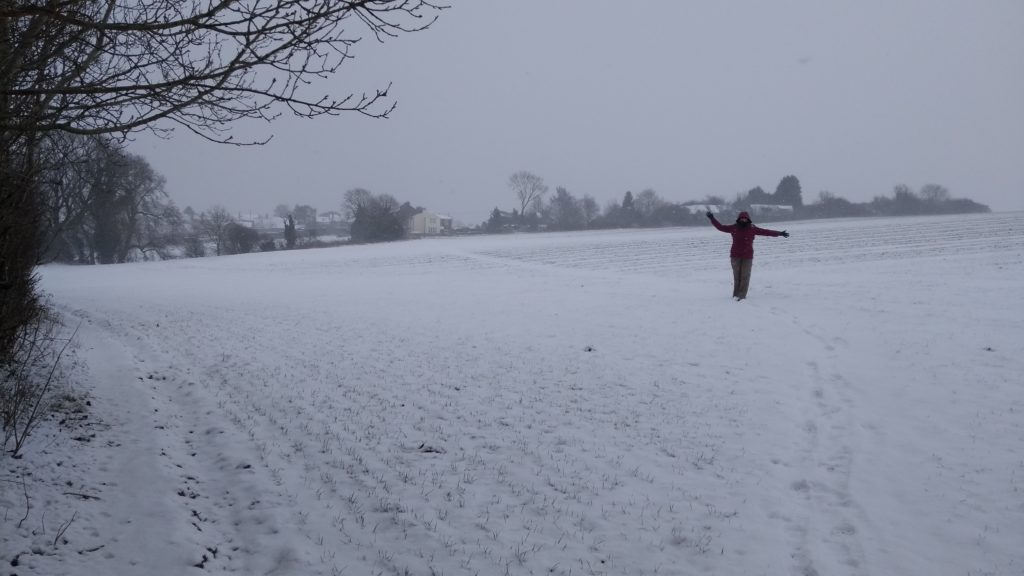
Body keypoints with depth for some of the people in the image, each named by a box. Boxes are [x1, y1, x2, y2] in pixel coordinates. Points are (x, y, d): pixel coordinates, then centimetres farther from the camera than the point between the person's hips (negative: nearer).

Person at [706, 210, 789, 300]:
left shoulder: (752, 229, 0)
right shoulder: (734, 228, 2)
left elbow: (765, 232, 0)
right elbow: (720, 227, 6)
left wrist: (780, 233, -1)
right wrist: (712, 219, 1)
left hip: (747, 256, -1)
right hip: (735, 256, 1)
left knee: (745, 276, -5)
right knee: (737, 276, 6)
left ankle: (741, 295, -3)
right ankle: (736, 295, 14)